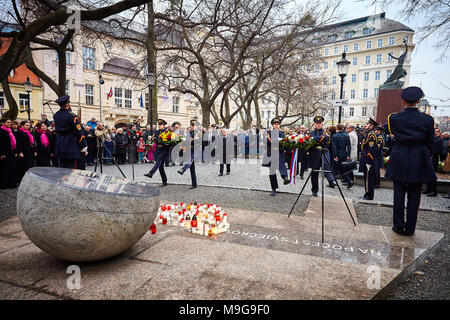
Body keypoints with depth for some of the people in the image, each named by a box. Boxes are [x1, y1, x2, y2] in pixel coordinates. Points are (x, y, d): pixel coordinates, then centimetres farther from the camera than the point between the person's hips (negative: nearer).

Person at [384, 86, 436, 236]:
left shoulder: (394, 118, -6)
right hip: (418, 161, 1)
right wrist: (426, 158, 19)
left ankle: (399, 226, 14)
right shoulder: (427, 120, -4)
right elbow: (430, 143, 4)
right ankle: (410, 228, 16)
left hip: (399, 158, 0)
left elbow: (387, 129, 16)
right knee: (414, 194, 8)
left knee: (399, 193, 7)